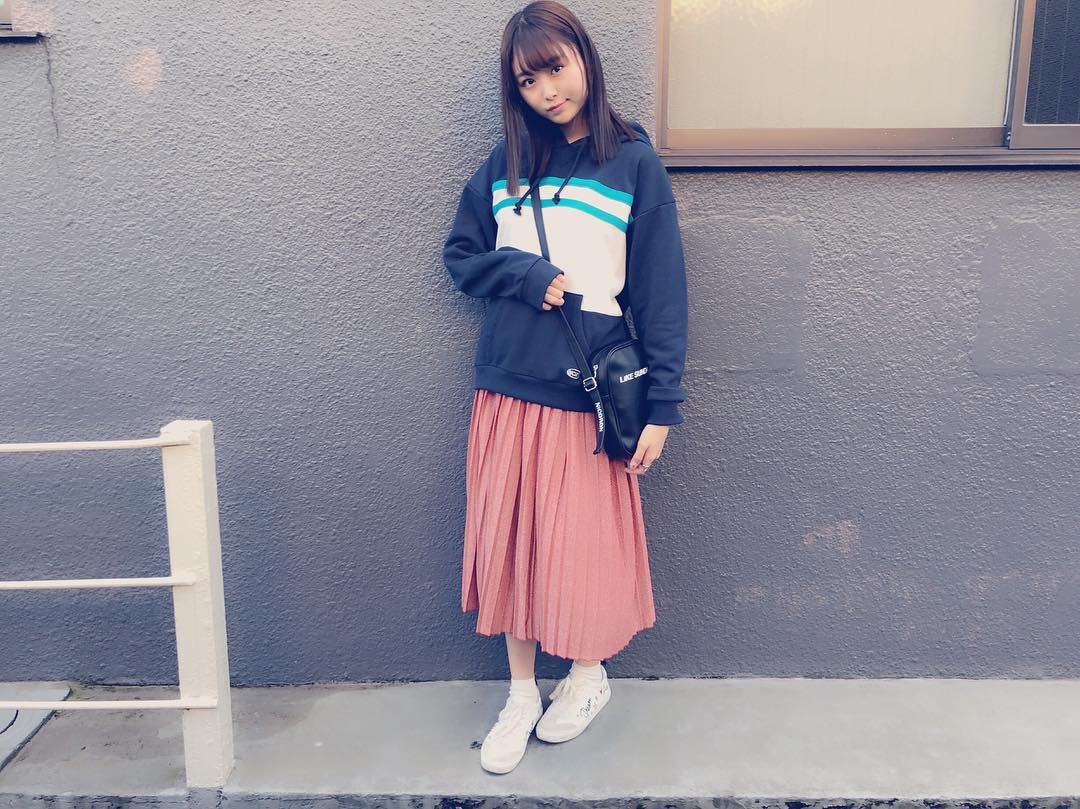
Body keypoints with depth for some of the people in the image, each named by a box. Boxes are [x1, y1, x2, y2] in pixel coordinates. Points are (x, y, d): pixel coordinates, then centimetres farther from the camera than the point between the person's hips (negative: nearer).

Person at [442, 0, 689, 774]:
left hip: (590, 394, -3)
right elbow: (461, 255, 12)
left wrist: (661, 407, -8)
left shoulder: (634, 163, -3)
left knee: (582, 543, 7)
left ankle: (587, 676, 34)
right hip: (508, 390, 3)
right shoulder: (504, 165, 7)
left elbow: (661, 292, -4)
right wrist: (527, 275, -9)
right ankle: (521, 694, 28)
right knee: (507, 542, 9)